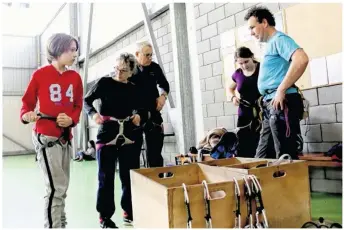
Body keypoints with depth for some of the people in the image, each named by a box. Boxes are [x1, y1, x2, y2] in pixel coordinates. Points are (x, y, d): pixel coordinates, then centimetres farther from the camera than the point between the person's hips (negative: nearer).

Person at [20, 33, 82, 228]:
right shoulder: (40, 74, -6)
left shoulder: (75, 77, 7)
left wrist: (71, 120, -8)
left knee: (62, 187, 14)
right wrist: (26, 115, -21)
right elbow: (28, 102, 0)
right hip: (46, 137, -6)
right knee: (56, 187, -9)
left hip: (66, 137, 6)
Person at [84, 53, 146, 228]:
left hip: (129, 137, 3)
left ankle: (129, 211, 22)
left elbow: (141, 110, 20)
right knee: (106, 177, 3)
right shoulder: (105, 83, 0)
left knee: (129, 176, 7)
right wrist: (93, 114, -16)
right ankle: (105, 216, 14)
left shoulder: (134, 89, 10)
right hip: (107, 135, -3)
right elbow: (86, 101, 2)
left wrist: (139, 117, -2)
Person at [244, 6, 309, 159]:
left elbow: (301, 59, -26)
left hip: (282, 104, -10)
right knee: (262, 156, 13)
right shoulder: (271, 44, 22)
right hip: (272, 105, 10)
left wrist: (281, 90, -22)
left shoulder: (278, 39, -6)